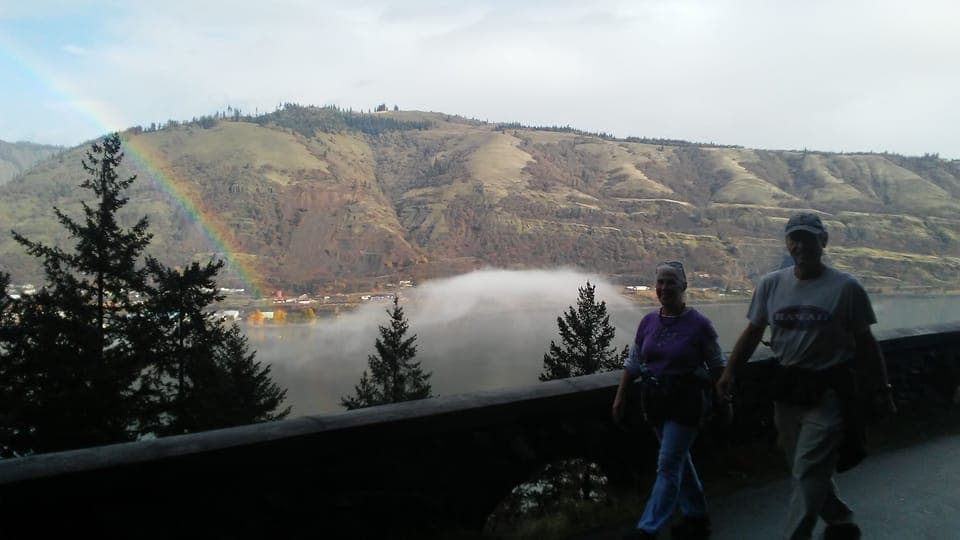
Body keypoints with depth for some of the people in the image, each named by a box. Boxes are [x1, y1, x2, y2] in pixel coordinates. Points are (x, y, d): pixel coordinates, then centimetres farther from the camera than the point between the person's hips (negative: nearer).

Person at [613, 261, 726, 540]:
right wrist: (620, 398, 9)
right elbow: (632, 363, 9)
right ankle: (697, 518, 35)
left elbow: (717, 368, -4)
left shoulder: (699, 324, -12)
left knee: (668, 466, -4)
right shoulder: (648, 321, 2)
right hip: (655, 401, 6)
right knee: (680, 460, 18)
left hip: (685, 402, -6)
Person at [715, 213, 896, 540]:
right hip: (786, 390, 5)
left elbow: (865, 342, 1)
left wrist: (884, 388, 5)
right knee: (812, 470, 19)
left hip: (828, 393, -4)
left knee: (807, 473, -7)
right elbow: (752, 333, 7)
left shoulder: (845, 287, -6)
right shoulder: (771, 284, 3)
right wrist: (729, 372, -3)